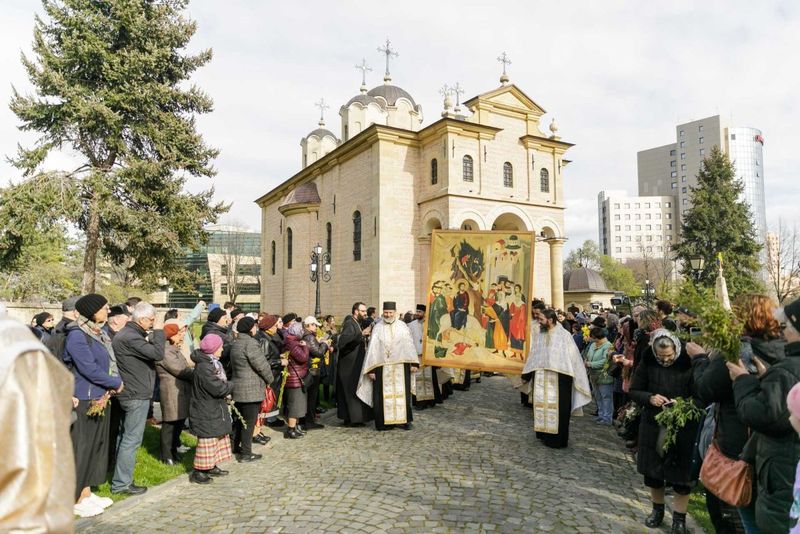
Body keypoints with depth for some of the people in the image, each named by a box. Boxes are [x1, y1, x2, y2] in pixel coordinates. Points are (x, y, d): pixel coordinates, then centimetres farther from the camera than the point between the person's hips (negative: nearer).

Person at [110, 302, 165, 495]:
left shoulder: (125, 334, 12)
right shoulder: (131, 337, -22)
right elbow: (158, 354, -28)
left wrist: (150, 338, -1)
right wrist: (158, 334, -14)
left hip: (128, 393, 11)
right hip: (137, 395, -11)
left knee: (124, 435, 21)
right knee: (132, 439, -3)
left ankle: (120, 476, 34)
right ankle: (121, 483, 4)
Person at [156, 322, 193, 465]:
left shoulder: (175, 349, 18)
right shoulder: (164, 351, -15)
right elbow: (179, 370, -19)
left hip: (182, 391, 9)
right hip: (171, 392, -9)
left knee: (179, 422, 16)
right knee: (170, 424, 1)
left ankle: (174, 451, 29)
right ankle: (166, 456, 13)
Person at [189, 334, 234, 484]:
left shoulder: (212, 363, 8)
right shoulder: (203, 367, -25)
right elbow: (218, 388, -27)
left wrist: (226, 390, -3)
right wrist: (232, 386, -11)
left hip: (215, 409, 10)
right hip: (206, 411, -10)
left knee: (219, 437, 19)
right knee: (207, 440, -1)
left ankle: (212, 467, 31)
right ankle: (197, 472, 11)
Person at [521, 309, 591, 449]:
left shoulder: (564, 335, -8)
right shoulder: (539, 336, 7)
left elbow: (573, 357, -6)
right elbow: (533, 357, 12)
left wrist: (574, 378, -9)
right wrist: (526, 375, 12)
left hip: (558, 380, -5)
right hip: (541, 380, 5)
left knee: (558, 408, 2)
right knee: (542, 405, 8)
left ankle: (558, 438, 13)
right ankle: (544, 434, 21)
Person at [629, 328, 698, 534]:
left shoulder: (688, 363, -16)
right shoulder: (647, 362, -7)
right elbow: (634, 391, 1)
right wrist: (650, 398, -18)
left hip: (683, 427, -3)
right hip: (653, 425, 3)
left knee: (681, 473, 7)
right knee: (652, 469, 15)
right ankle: (657, 509, 37)